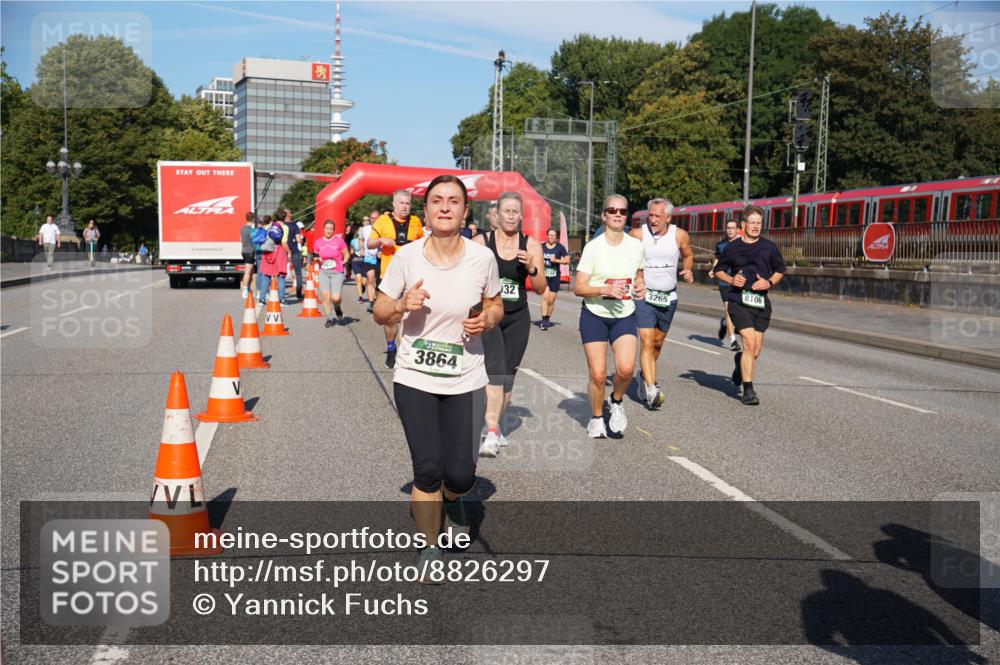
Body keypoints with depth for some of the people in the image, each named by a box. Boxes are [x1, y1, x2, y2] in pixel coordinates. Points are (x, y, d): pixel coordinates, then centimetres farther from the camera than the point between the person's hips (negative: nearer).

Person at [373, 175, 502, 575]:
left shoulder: (482, 257, -6)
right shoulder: (407, 256, -8)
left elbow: (495, 305, 10)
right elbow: (379, 313, 1)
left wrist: (487, 320, -13)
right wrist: (402, 305, -20)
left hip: (466, 381, 1)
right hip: (414, 380, 0)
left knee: (460, 475, 1)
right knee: (427, 472, 0)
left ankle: (449, 497, 40)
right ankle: (430, 550, 24)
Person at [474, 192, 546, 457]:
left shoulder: (531, 245, 2)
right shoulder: (481, 242, -3)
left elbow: (541, 289, 1)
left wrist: (531, 268, -15)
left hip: (518, 318, 3)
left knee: (508, 374, 9)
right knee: (496, 369, -19)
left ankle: (494, 426, 26)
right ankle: (491, 431, -20)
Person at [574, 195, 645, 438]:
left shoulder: (636, 245, 1)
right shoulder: (593, 247, -8)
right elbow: (578, 287, -10)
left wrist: (640, 287, -2)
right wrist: (606, 290, -25)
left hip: (624, 316, 2)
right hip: (594, 315, -2)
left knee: (626, 369, -19)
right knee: (598, 374, -3)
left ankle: (616, 401, 14)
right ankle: (597, 417, 23)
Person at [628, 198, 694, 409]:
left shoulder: (679, 235, -3)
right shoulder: (637, 234, -10)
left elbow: (688, 255, 15)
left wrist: (688, 270, -4)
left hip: (668, 297, 4)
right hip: (644, 296, -4)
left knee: (658, 342, 17)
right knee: (646, 343, -15)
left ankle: (646, 375, 41)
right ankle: (651, 389, -20)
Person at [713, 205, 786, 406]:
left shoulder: (769, 247, 7)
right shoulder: (733, 247, 3)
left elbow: (780, 270, 18)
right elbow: (719, 269, 14)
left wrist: (770, 282, -2)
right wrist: (730, 279, -5)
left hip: (761, 301, 3)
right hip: (739, 300, -3)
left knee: (756, 350, 7)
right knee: (750, 343, -15)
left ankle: (740, 362, 43)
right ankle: (748, 390, -8)